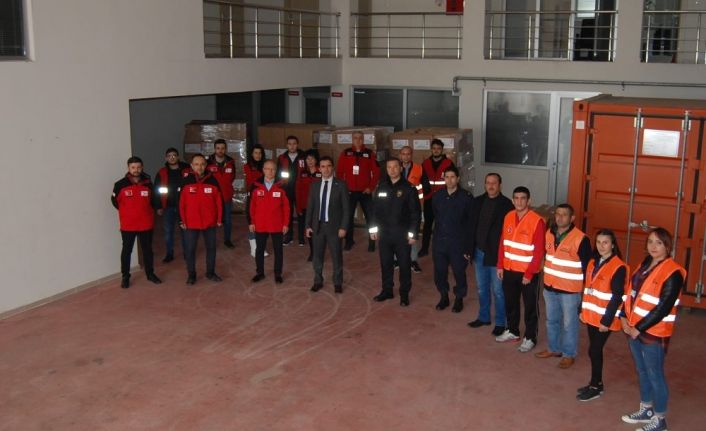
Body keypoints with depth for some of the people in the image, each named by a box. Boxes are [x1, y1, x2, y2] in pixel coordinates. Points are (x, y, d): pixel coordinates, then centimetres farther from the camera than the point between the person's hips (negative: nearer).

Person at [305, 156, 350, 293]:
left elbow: (346, 208, -6)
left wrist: (343, 227, -11)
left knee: (336, 256, 7)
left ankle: (338, 283, 21)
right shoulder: (314, 185, 5)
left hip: (334, 226, -3)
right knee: (317, 255, 11)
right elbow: (310, 207, 8)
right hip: (317, 226, 3)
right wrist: (308, 225, 3)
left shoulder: (340, 185, -5)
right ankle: (318, 281, 26)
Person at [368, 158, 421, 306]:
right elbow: (375, 209, 8)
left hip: (402, 234, -3)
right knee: (385, 263, 11)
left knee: (404, 264, 5)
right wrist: (373, 228, 4)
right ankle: (387, 290, 25)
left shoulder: (408, 188, -6)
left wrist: (413, 233, -10)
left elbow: (415, 212, -7)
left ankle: (404, 294, 16)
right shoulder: (381, 187, 5)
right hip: (384, 233, 3)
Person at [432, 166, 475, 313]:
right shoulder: (437, 196, 3)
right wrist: (435, 237, 6)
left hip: (458, 242, -3)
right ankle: (444, 296, 32)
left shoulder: (466, 197, -10)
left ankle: (459, 299, 28)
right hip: (439, 241, 4)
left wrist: (469, 246, -11)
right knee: (439, 271, 11)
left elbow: (471, 223, -8)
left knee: (459, 272, 8)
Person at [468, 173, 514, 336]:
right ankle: (483, 317, 33)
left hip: (496, 254, -5)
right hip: (480, 252, 5)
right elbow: (472, 225, 8)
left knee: (498, 290, 4)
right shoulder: (478, 201, 4)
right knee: (482, 288, 18)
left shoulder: (506, 204, -11)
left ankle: (500, 322, 17)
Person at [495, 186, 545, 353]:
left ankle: (530, 338, 20)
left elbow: (539, 251, -16)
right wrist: (500, 265, 6)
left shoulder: (537, 221, -16)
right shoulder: (508, 217, 2)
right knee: (510, 302, 18)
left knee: (530, 306, 7)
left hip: (527, 272, -6)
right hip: (509, 270, 6)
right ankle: (512, 331, 36)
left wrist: (529, 273, -17)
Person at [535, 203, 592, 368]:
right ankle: (553, 348, 36)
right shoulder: (549, 234, 2)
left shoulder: (580, 239, -17)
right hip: (550, 287, 6)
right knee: (552, 320, 19)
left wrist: (586, 287, -10)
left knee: (569, 324, 5)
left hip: (570, 290, -6)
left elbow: (587, 265, -13)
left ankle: (569, 355, 20)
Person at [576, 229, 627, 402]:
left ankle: (595, 387, 12)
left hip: (604, 318, -7)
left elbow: (617, 297, -17)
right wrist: (582, 310, 12)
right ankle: (596, 382, 26)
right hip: (591, 315, 7)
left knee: (594, 350, -2)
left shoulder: (618, 267, -14)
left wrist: (607, 320, -18)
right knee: (595, 350, 14)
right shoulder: (593, 262, 9)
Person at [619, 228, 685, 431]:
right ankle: (646, 410, 34)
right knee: (642, 372, 19)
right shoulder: (645, 264, 9)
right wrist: (624, 317, 1)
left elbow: (663, 308, -20)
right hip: (634, 329, 8)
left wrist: (639, 328, -18)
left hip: (654, 333, -8)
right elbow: (632, 293, 14)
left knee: (655, 375, 3)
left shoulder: (673, 273, -16)